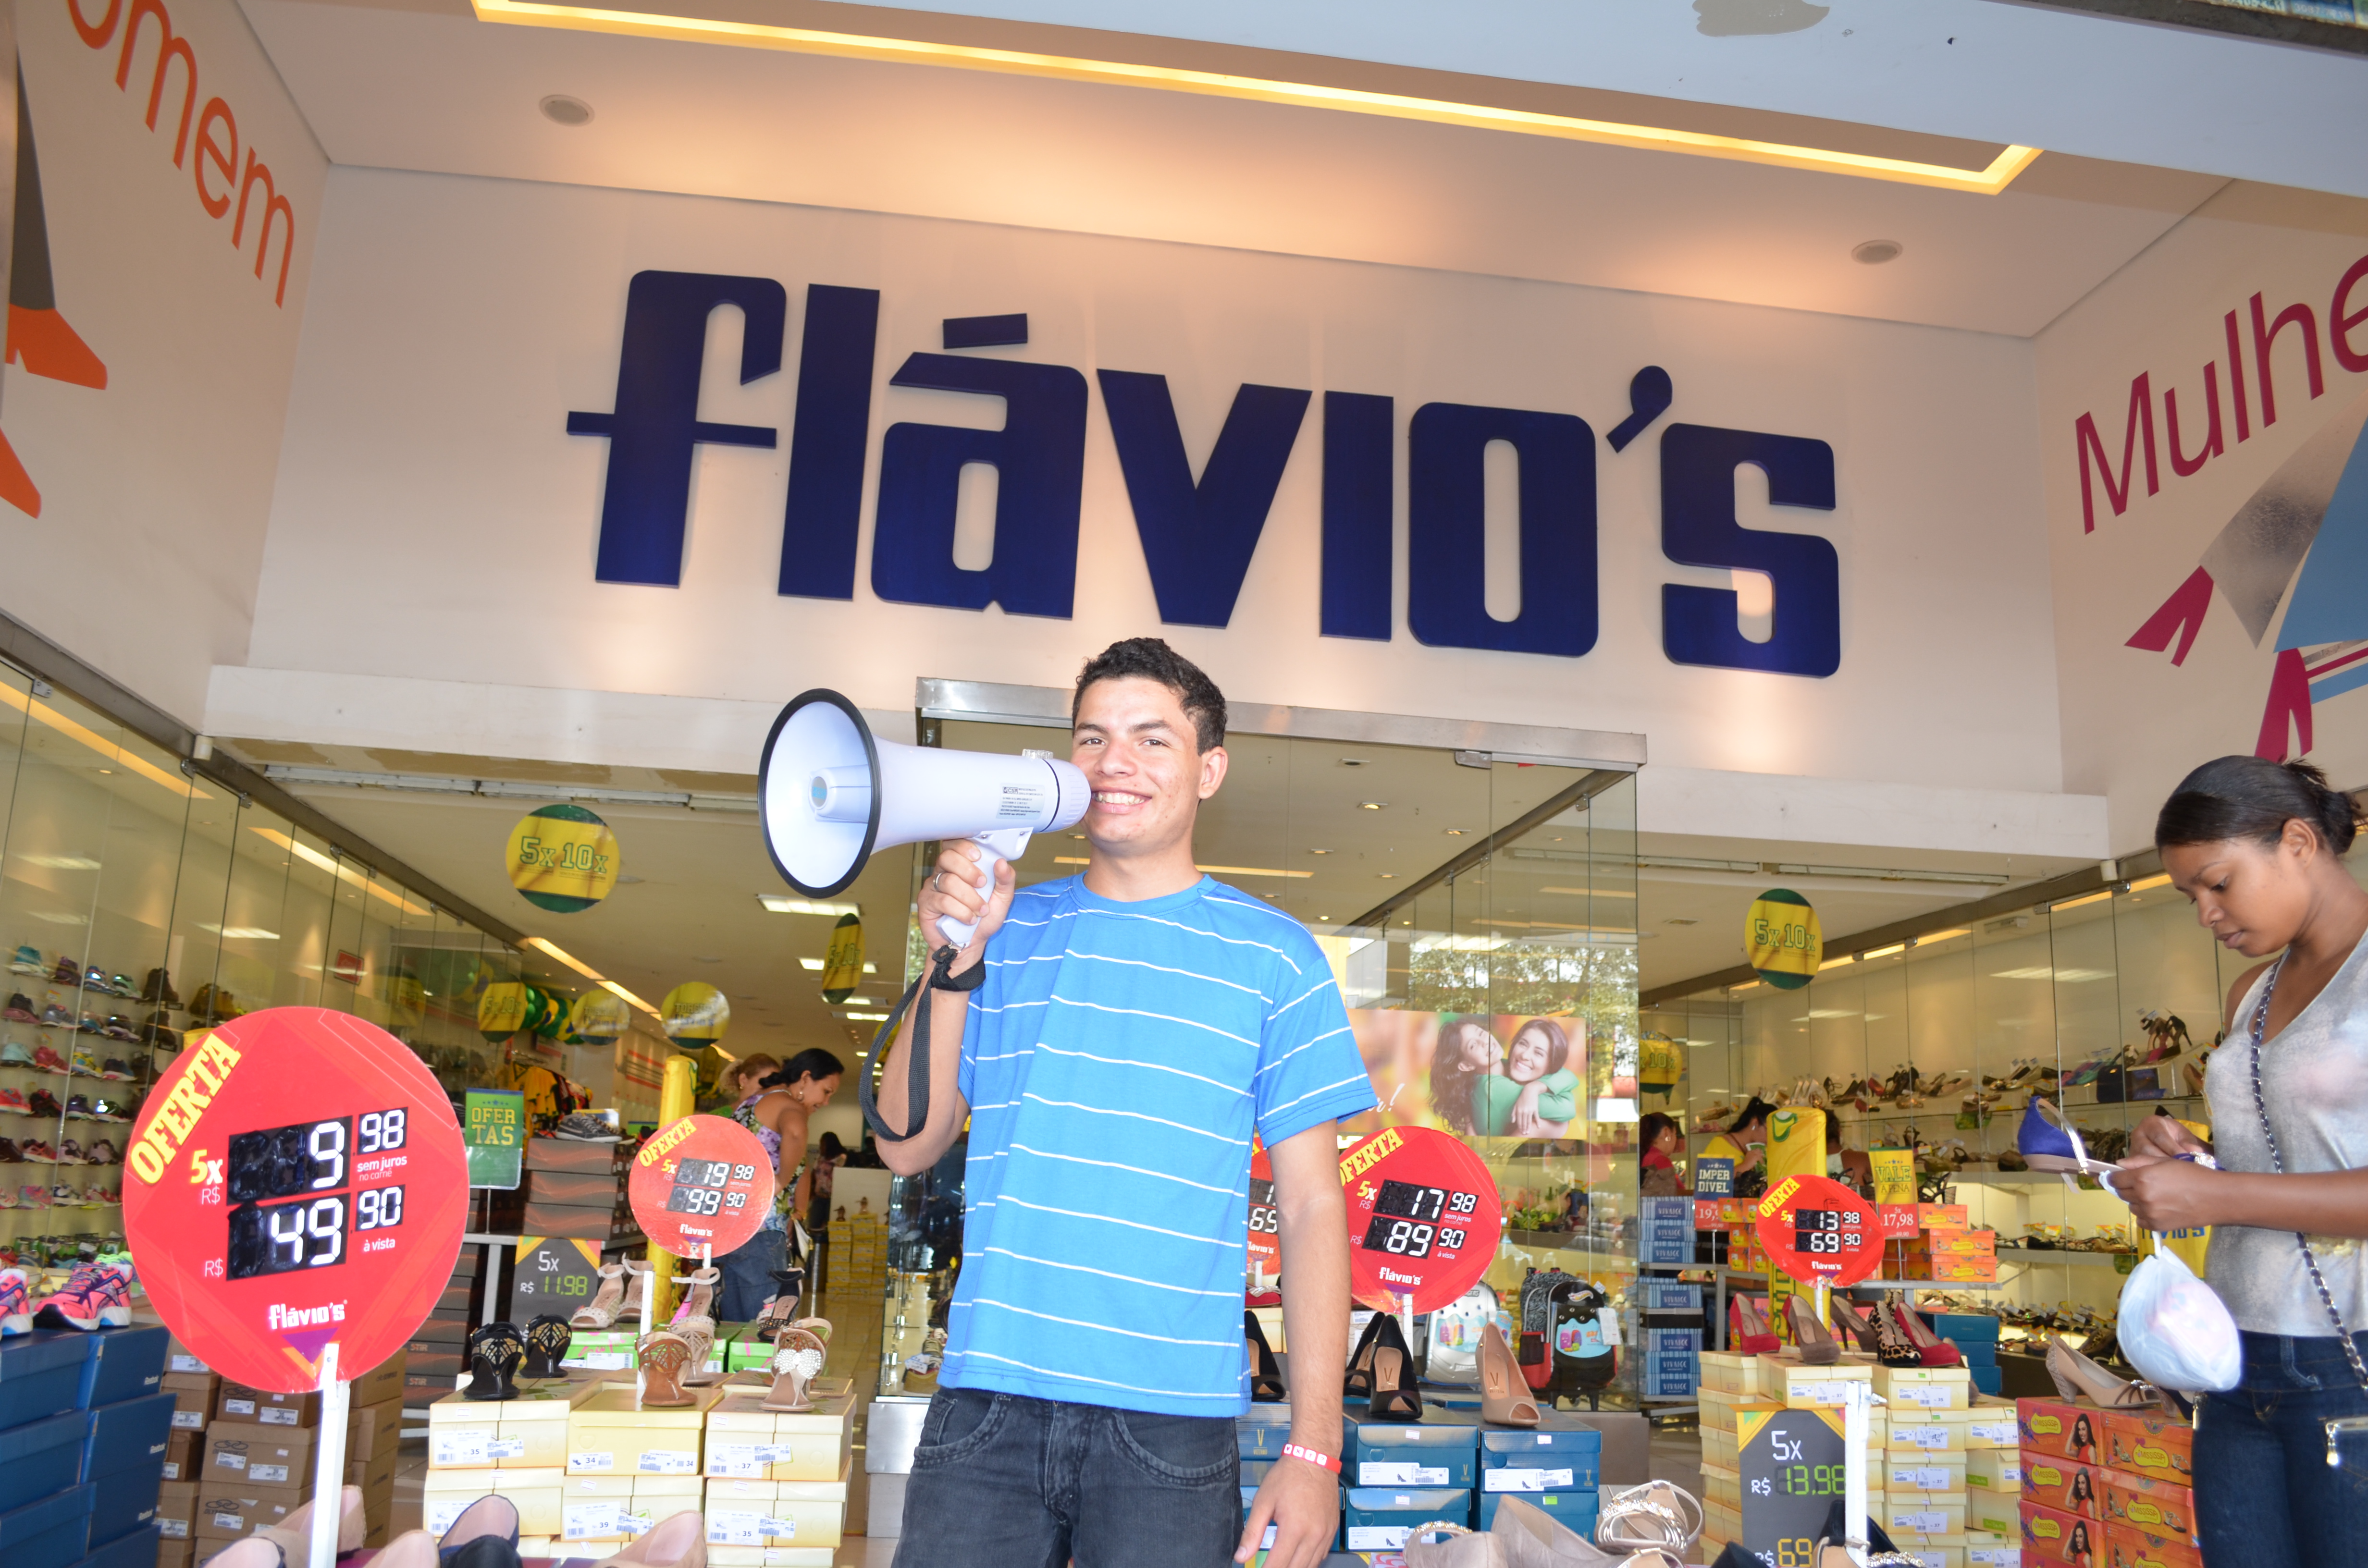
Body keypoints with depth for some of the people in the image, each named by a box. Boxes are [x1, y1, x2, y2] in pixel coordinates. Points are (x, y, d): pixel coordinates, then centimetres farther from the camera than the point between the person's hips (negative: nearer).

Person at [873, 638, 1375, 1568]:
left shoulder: (1272, 955, 2)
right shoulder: (1008, 929, 8)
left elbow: (1311, 1205, 0)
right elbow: (908, 1147, 6)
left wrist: (1314, 1448, -5)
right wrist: (953, 965, -7)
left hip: (1171, 1421, -2)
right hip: (986, 1401, 2)